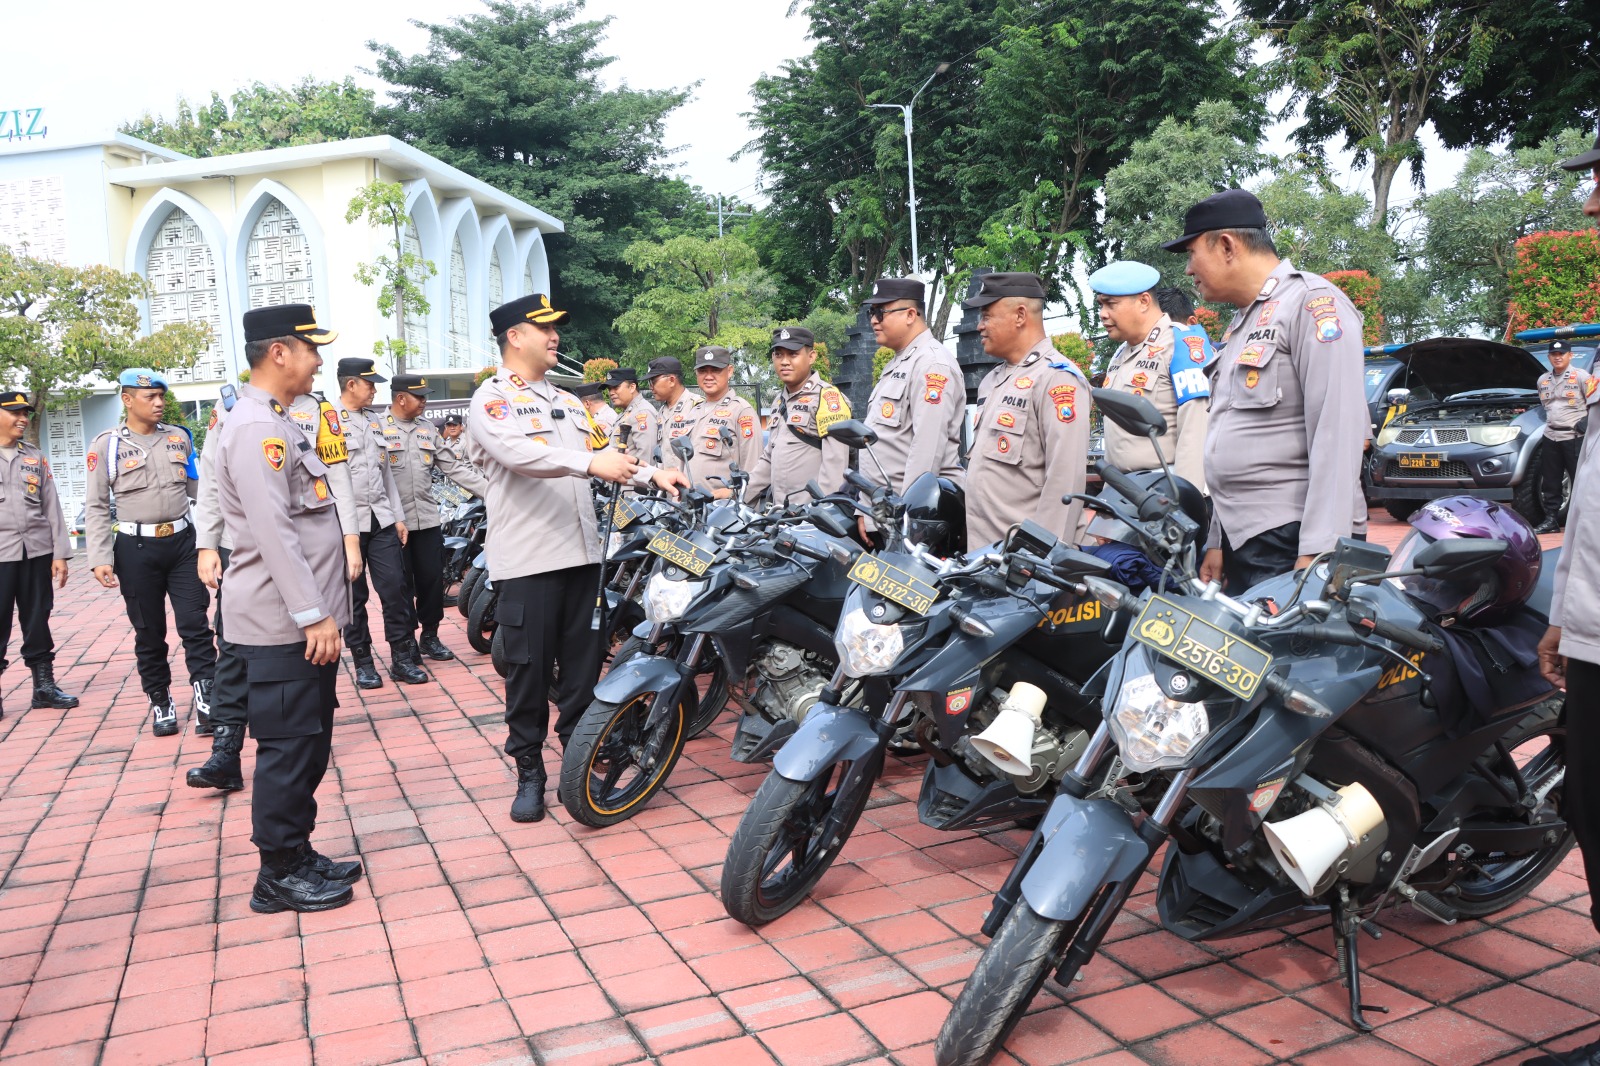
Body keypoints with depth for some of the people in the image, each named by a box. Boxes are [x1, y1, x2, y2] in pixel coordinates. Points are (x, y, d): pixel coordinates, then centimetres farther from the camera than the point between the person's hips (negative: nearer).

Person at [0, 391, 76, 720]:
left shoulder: (36, 457, 12)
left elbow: (52, 507, 10)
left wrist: (60, 553, 4)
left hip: (37, 552, 3)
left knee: (37, 621, 9)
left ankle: (44, 686, 17)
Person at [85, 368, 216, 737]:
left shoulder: (179, 437, 8)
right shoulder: (106, 445, -2)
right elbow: (96, 508, -3)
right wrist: (100, 559, -9)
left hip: (182, 540, 2)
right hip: (136, 548, -2)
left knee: (195, 623, -3)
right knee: (149, 631, 8)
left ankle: (206, 701, -1)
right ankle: (160, 704, 21)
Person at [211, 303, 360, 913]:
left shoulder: (278, 424, 16)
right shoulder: (254, 429, -16)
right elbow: (273, 531, -23)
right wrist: (313, 616, -23)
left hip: (305, 619, 10)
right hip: (283, 626, -10)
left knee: (310, 744, 16)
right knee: (288, 748, -1)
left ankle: (298, 856, 27)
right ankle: (279, 876, 10)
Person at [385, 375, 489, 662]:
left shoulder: (428, 429, 12)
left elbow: (454, 466, 10)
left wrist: (491, 490, 1)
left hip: (427, 518, 5)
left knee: (432, 580, 8)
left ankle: (430, 637, 23)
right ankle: (403, 644, 14)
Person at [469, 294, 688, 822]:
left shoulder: (566, 401, 21)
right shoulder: (493, 398, -4)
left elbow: (599, 460, 20)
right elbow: (518, 453, -22)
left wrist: (651, 475, 6)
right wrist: (590, 463, -32)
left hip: (581, 553, 7)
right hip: (527, 559, -6)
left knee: (582, 664, 10)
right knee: (529, 669, 1)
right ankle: (529, 772, 14)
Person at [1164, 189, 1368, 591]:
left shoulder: (1312, 301, -8)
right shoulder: (1241, 324, 22)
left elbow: (1337, 433, -17)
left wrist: (1317, 552, -22)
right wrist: (1217, 541, 20)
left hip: (1289, 543, -9)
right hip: (1242, 541, 9)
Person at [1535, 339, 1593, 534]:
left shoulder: (1581, 377, -5)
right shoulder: (1543, 380, 14)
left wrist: (1587, 422, -13)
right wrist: (1549, 422, 15)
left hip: (1575, 437, -6)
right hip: (1551, 437, 6)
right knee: (1550, 482, 8)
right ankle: (1551, 519, 15)